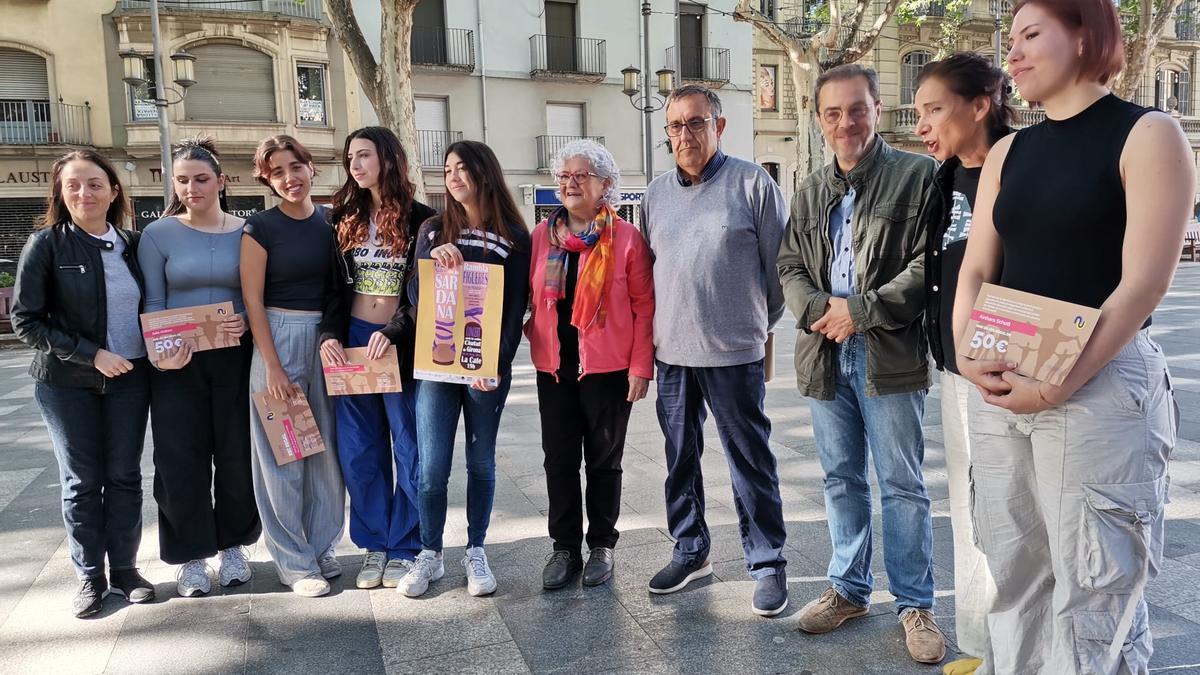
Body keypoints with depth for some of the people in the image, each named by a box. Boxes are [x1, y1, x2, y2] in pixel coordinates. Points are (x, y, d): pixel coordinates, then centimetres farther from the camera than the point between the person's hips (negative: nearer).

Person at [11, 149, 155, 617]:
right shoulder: (46, 244, -7)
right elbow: (25, 321, -9)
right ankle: (90, 576, 20)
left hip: (129, 377, 3)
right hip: (67, 383, -2)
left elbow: (151, 307, 13)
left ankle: (124, 568, 22)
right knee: (82, 480, 7)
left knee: (124, 475, 9)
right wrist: (91, 354, -17)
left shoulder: (131, 244, 3)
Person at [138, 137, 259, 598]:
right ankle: (192, 555, 19)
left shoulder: (246, 233, 2)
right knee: (181, 459, 3)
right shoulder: (158, 234, 0)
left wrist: (246, 323, -16)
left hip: (234, 360, 1)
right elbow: (152, 304, -2)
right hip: (179, 363, 0)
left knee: (237, 454, 7)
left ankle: (234, 545, 26)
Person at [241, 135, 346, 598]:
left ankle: (321, 549, 24)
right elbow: (253, 299, -7)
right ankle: (294, 562, 14)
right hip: (279, 338, -4)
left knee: (327, 448, 9)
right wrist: (273, 367, -12)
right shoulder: (260, 228, -5)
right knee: (282, 455, 2)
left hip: (327, 340, 4)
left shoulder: (330, 222, 7)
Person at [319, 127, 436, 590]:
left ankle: (405, 547, 17)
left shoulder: (420, 219, -3)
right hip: (351, 343, 4)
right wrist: (330, 335, -5)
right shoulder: (344, 218, 9)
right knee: (359, 451, 8)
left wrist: (394, 332, -16)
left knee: (409, 450, 4)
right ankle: (375, 544, 21)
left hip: (401, 344, -4)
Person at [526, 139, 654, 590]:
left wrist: (640, 366, -9)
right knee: (559, 460, 9)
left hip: (608, 368, -3)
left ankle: (601, 545, 25)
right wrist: (535, 340, 1)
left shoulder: (626, 237, -4)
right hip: (554, 367, 4)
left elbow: (644, 307, -5)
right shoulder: (541, 236, 6)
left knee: (603, 460, 10)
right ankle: (565, 547, 23)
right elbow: (527, 297, 14)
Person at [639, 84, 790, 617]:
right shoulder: (656, 193, 11)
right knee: (680, 458, 14)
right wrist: (657, 329, 14)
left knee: (750, 462, 2)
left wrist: (760, 325, 5)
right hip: (672, 352, 5)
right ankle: (690, 552, 31)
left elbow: (779, 264, 0)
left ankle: (767, 565, 16)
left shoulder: (751, 183, -3)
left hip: (734, 353, -5)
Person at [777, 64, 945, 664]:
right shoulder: (809, 191, 14)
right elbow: (790, 266, 12)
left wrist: (860, 310, -16)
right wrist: (816, 311, -8)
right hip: (825, 354, 5)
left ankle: (915, 603, 18)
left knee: (902, 484, 4)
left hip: (890, 355, -5)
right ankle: (848, 589, 29)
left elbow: (929, 264, -10)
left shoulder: (917, 176, -3)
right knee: (841, 479, 15)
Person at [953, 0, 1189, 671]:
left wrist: (1057, 385, -18)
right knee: (1016, 577, 11)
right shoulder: (1007, 152, 13)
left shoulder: (1149, 134, -3)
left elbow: (1143, 283, -11)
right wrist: (968, 354, -9)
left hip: (1100, 383, -5)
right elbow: (976, 269, 9)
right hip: (998, 386, 5)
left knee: (1093, 591, 1)